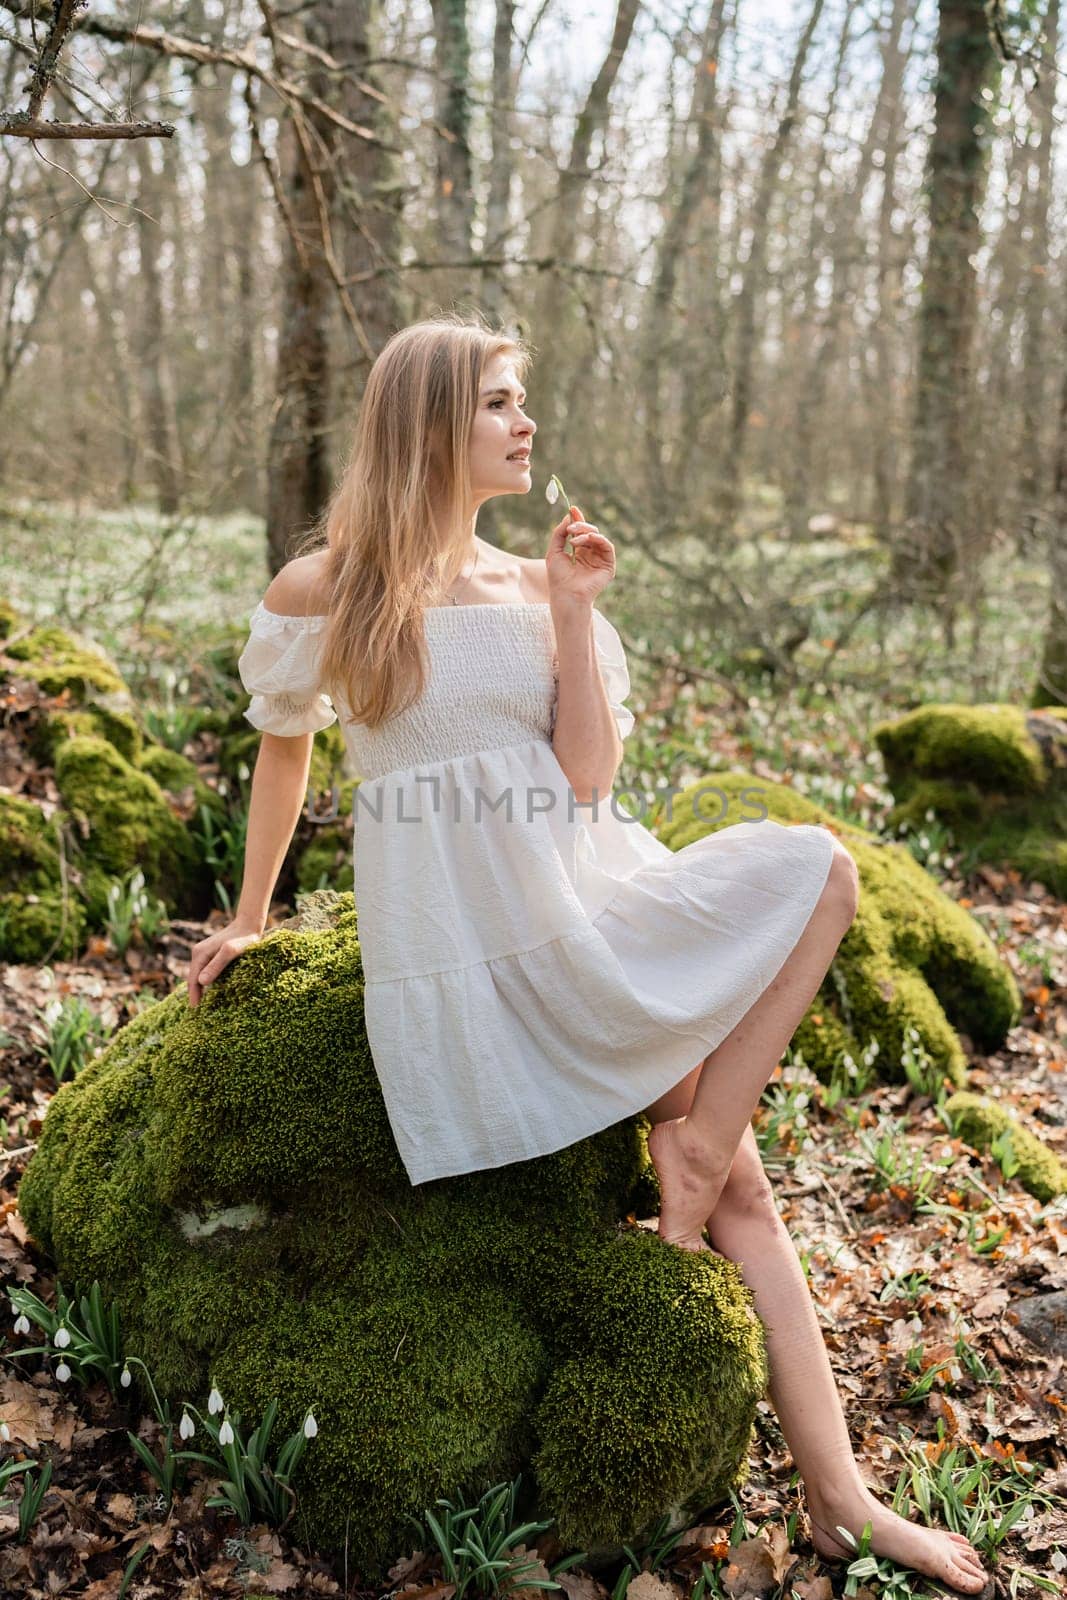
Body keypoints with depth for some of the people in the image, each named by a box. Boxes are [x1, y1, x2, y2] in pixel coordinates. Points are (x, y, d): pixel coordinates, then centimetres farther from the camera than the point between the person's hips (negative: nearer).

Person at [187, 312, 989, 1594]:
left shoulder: (536, 589, 11)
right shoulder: (321, 592, 1)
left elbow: (588, 779, 2)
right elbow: (281, 745, 16)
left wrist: (573, 615, -3)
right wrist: (250, 914, 24)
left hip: (578, 898, 5)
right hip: (468, 942, -5)